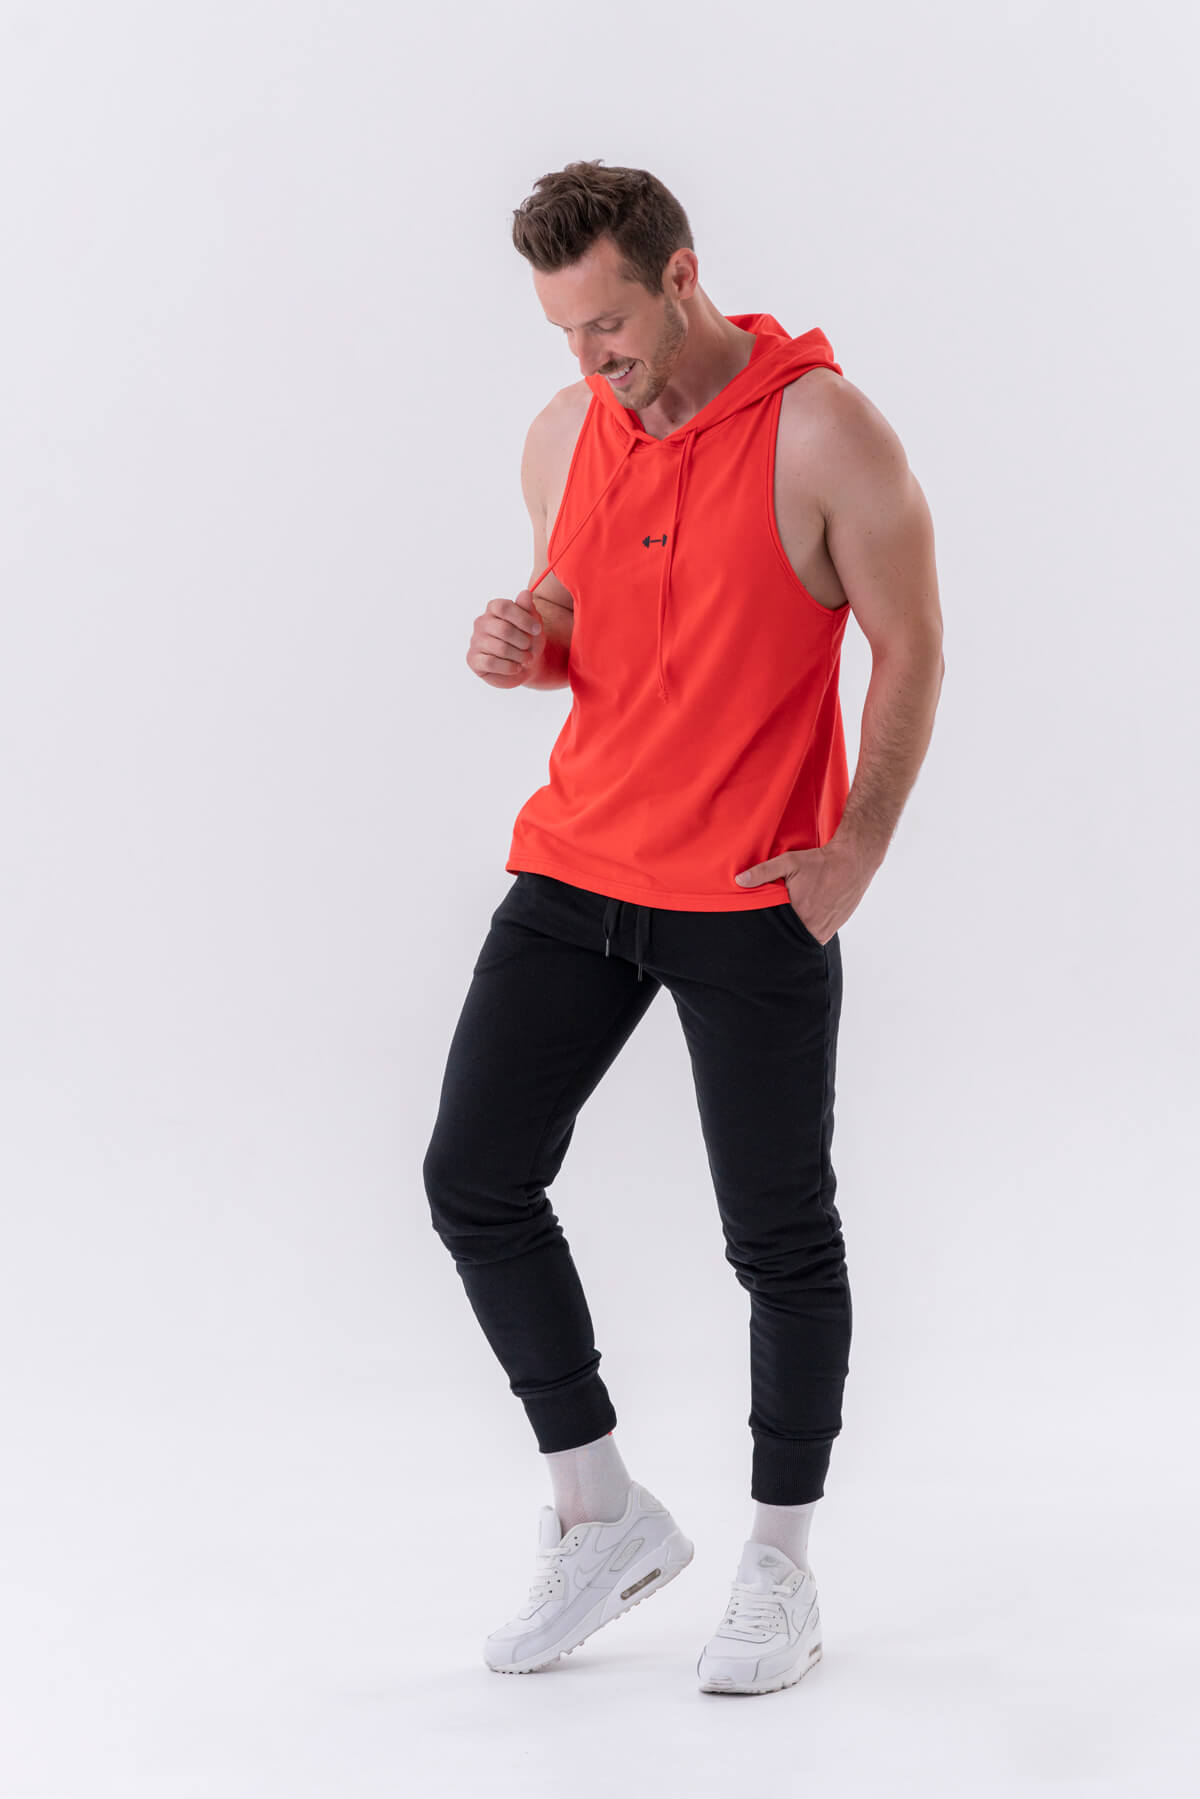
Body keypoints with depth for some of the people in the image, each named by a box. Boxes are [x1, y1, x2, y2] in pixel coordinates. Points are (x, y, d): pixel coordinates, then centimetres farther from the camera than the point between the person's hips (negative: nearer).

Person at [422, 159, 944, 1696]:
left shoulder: (824, 432, -11)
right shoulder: (563, 435, 5)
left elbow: (911, 650, -6)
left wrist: (859, 849, -13)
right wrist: (520, 645, -5)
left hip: (754, 902, -5)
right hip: (576, 869, 6)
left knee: (779, 1237, 4)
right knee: (474, 1180, 2)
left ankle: (779, 1570, 22)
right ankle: (603, 1520, 18)